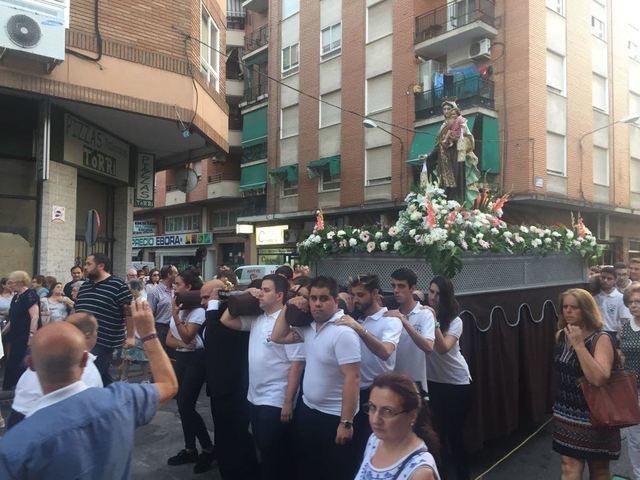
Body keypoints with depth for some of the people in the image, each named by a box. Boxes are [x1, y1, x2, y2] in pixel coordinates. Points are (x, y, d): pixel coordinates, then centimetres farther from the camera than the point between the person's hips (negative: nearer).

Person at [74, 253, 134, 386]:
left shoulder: (117, 286, -11)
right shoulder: (84, 286, 13)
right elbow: (76, 310, 22)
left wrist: (130, 336, -13)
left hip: (103, 342, -7)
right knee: (103, 376, 14)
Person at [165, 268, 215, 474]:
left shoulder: (198, 309, -14)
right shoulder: (180, 308, 12)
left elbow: (186, 336, -22)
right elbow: (169, 340, 7)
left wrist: (175, 314, -22)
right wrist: (181, 344, -13)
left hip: (195, 359, -8)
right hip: (181, 358, 8)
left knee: (186, 406, -8)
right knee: (182, 405, 9)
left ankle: (209, 449, 6)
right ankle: (190, 450, 20)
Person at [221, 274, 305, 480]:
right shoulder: (256, 319, 5)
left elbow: (297, 363, -19)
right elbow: (226, 320, 11)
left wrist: (288, 402, -20)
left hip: (275, 401, -8)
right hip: (255, 397, 8)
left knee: (274, 454, 5)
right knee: (263, 450, 21)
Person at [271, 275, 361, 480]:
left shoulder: (343, 332, -23)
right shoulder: (309, 326, 1)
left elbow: (352, 378, -25)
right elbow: (278, 337, 11)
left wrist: (346, 422, -25)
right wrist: (287, 306, 0)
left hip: (333, 417, -7)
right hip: (307, 409, 8)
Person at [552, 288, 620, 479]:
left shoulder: (601, 339, -18)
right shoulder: (561, 335, -1)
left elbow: (599, 378, -33)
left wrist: (579, 344, -32)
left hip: (593, 416, -4)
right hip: (565, 414, 4)